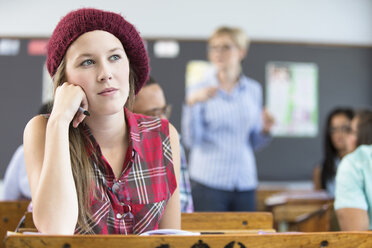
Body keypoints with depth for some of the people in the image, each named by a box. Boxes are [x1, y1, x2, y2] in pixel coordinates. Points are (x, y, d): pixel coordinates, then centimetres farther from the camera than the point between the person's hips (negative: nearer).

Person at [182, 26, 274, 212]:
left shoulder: (254, 90, 11)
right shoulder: (200, 91, 2)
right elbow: (191, 141, -8)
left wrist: (264, 130, -4)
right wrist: (192, 104, -18)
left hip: (245, 182, 3)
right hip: (208, 181, -3)